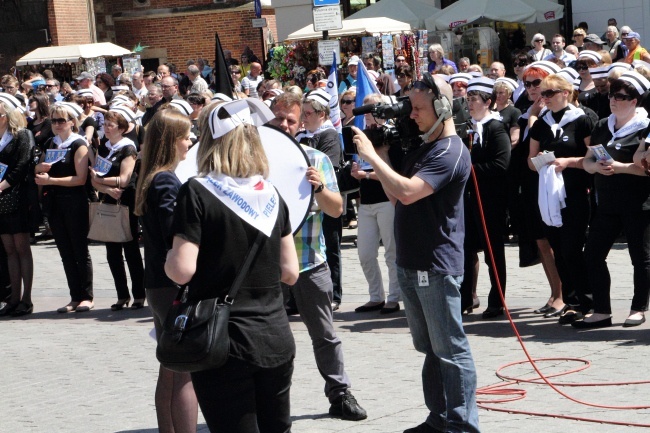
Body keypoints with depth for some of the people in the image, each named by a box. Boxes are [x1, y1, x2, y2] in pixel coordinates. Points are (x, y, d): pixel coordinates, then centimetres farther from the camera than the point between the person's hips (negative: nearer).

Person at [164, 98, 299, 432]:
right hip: (276, 340, 5)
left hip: (224, 342, -5)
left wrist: (167, 260, 4)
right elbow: (289, 272, 8)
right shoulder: (270, 194, 6)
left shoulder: (198, 192, -10)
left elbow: (181, 270, -17)